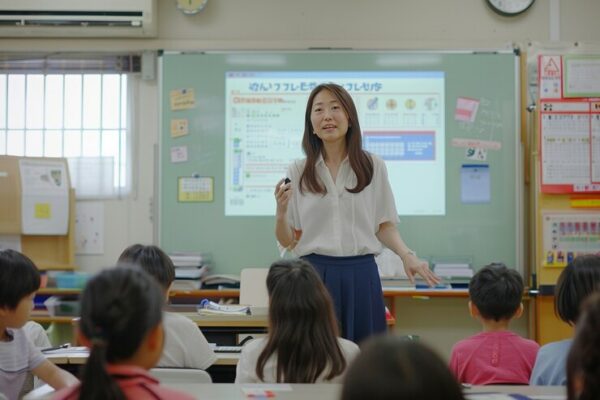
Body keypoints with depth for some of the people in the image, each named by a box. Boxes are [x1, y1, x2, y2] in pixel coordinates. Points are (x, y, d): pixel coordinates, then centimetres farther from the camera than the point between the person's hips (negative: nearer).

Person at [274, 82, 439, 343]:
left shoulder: (374, 166, 5)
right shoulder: (298, 171, 5)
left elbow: (385, 225, 9)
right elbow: (287, 241, 6)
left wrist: (406, 255, -7)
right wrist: (281, 211, -13)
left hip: (361, 275, 0)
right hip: (315, 275, 0)